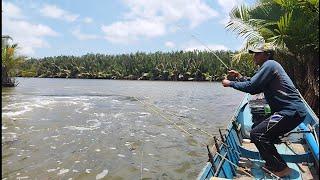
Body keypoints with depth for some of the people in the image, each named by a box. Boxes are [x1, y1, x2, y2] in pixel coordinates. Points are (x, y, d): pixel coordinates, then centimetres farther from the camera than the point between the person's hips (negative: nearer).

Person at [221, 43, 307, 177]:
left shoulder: (269, 64, -11)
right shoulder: (268, 67, 21)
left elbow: (251, 86, -17)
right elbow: (254, 90, 20)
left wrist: (230, 84, -5)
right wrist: (239, 76, 15)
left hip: (291, 112, -11)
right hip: (294, 110, 11)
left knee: (257, 134, -10)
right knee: (265, 133, 19)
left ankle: (281, 169, 0)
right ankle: (272, 164, 28)